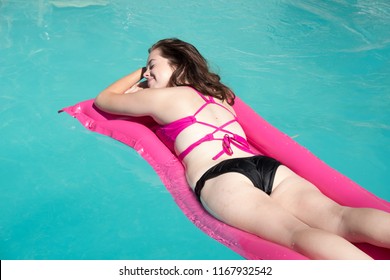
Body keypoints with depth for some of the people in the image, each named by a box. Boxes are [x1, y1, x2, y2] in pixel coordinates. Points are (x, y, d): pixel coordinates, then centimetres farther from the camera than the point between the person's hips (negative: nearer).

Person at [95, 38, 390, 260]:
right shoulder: (217, 93, 38)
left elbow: (103, 100, 39)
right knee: (337, 217, -16)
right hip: (268, 166, 6)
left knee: (298, 233, -27)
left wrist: (137, 74, 52)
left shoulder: (160, 97, 22)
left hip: (220, 178, -5)